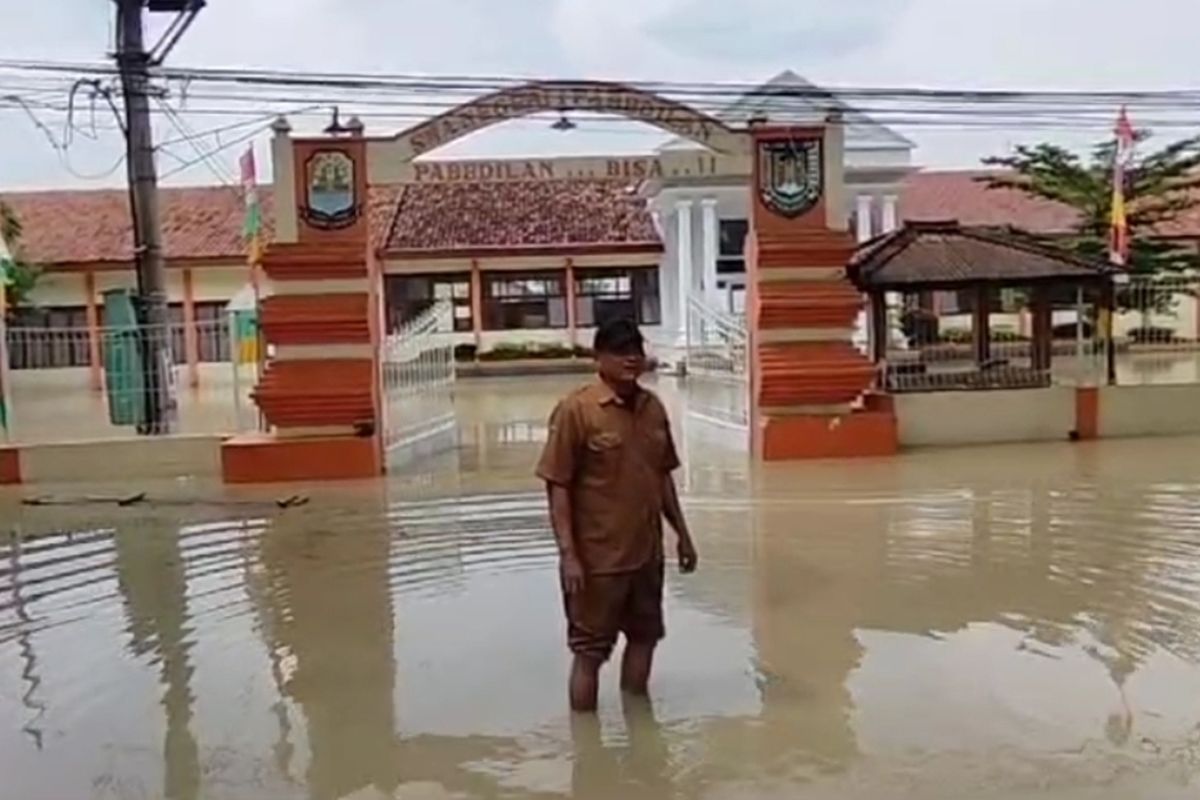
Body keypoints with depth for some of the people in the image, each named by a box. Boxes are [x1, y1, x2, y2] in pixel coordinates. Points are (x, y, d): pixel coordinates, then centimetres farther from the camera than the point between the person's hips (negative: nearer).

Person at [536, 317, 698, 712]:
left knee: (644, 636, 20)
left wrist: (682, 534, 14)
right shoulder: (575, 409, -15)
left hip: (646, 552, 7)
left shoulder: (653, 407, 4)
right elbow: (558, 487, -15)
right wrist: (568, 554, -19)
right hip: (597, 557, -7)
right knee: (589, 651, 6)